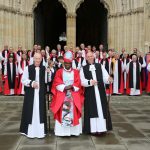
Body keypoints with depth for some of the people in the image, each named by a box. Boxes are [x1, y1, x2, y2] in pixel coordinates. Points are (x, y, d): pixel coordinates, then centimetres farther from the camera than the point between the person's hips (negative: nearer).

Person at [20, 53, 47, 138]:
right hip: (30, 93, -1)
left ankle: (40, 131, 12)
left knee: (40, 111, 4)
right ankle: (30, 131, 13)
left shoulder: (44, 69, 5)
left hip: (40, 93, 2)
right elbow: (23, 80, 0)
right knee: (31, 111, 2)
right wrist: (31, 83, -14)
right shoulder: (28, 68, 0)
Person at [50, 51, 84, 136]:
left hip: (74, 95, 1)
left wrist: (72, 87, -17)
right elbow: (57, 83, -3)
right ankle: (62, 131, 4)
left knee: (74, 111, -1)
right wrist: (64, 87, -17)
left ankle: (74, 130, 7)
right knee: (62, 112, -4)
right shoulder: (59, 72, 7)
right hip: (62, 95, -1)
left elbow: (78, 83, 1)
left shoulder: (75, 72, 10)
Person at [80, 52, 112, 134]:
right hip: (89, 93, -1)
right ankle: (93, 128, 9)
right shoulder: (83, 69, 5)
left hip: (100, 91, 1)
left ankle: (101, 128, 10)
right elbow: (82, 81, -5)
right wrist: (89, 82, -24)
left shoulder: (100, 66, 8)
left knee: (101, 109, 2)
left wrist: (108, 79, -24)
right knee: (91, 110, 2)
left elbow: (105, 77, -1)